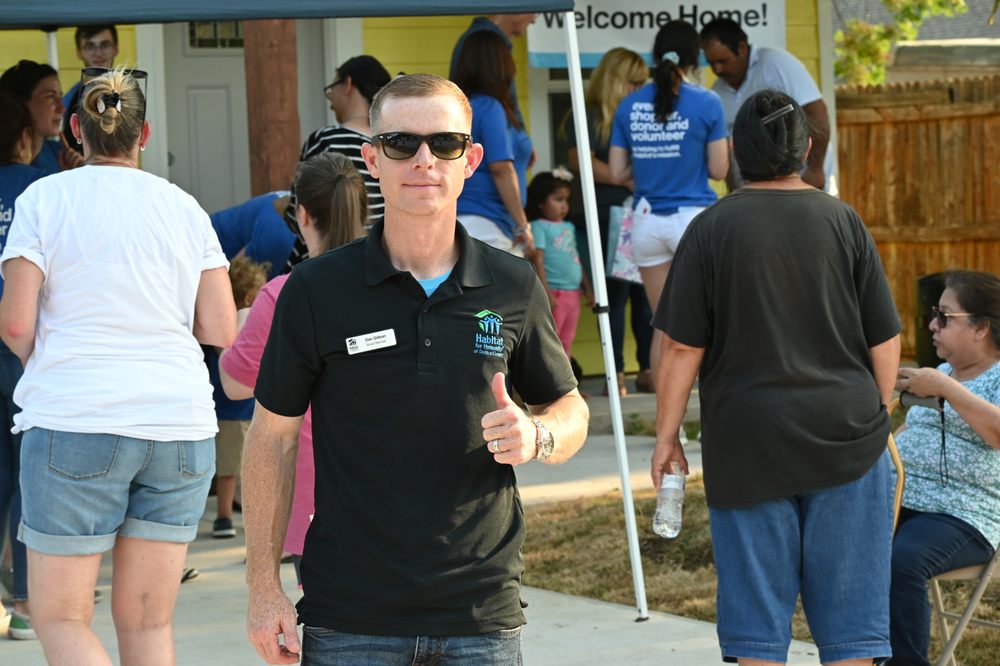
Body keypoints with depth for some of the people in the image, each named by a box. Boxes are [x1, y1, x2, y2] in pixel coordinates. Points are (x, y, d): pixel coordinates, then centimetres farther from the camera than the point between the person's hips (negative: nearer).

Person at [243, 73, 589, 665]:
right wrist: (264, 587, 0)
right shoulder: (318, 290, -1)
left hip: (483, 615, 1)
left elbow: (570, 407, 16)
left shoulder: (513, 288, 4)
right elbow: (274, 435, 4)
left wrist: (537, 436, -9)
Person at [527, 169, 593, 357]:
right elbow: (537, 261, -14)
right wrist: (545, 292, -20)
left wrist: (587, 288, 20)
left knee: (567, 342, 12)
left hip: (573, 293, 8)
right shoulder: (539, 227, -7)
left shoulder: (568, 227, 16)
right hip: (554, 293, -8)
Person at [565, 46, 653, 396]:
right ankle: (616, 374, -3)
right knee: (616, 294, -6)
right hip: (609, 214, -6)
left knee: (647, 293, 4)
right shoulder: (589, 117, 0)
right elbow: (580, 160, -14)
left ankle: (647, 369, 9)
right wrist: (627, 181, -16)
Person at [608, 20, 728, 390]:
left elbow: (617, 173, 5)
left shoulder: (629, 106, 4)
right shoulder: (706, 103, -5)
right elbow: (718, 169, -2)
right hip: (694, 218, -3)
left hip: (646, 221, 3)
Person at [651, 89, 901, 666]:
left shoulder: (711, 230, -5)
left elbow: (682, 348, -5)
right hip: (847, 439, 1)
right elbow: (886, 341, 3)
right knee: (851, 602, 6)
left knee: (757, 617, 5)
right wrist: (877, 418, 17)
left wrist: (667, 435, 6)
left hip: (748, 445, -1)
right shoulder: (843, 222, 0)